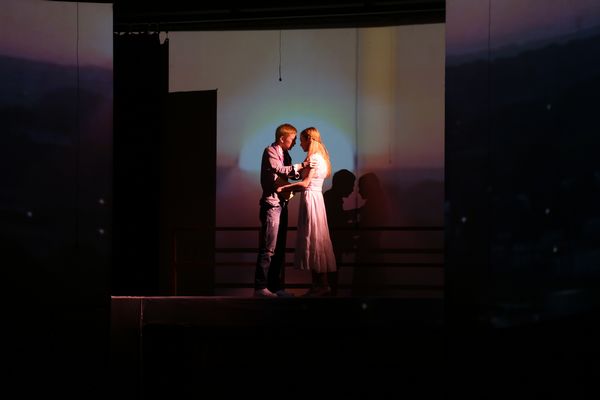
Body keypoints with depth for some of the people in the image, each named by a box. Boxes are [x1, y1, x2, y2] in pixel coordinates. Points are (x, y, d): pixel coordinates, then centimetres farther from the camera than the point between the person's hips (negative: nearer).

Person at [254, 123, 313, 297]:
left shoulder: (285, 154, 18)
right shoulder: (270, 152, -8)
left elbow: (290, 173, 24)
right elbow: (280, 170, -23)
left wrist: (304, 172, 7)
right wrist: (301, 166, -29)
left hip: (282, 204, 9)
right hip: (271, 204, -9)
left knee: (280, 248, 9)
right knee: (268, 248, -10)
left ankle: (276, 286, 12)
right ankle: (260, 287, -9)